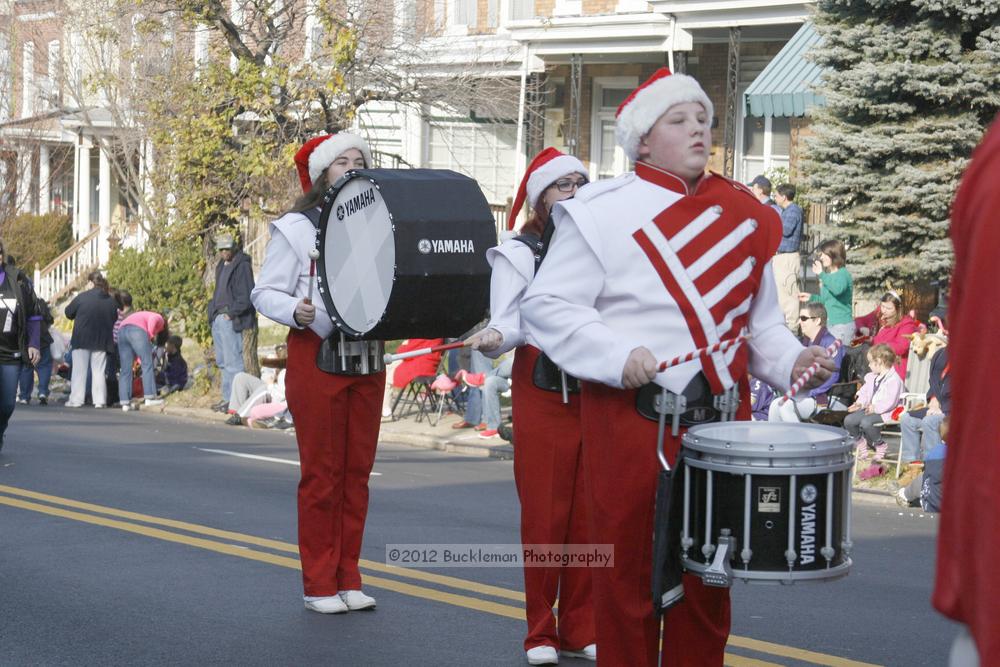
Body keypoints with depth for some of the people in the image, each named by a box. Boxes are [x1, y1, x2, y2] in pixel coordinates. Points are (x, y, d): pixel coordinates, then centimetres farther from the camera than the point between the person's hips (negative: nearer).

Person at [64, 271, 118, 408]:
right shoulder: (111, 301, 4)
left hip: (82, 339, -4)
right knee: (99, 371, 9)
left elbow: (68, 312, 0)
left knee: (79, 370, 2)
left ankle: (76, 399, -1)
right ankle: (99, 400, 5)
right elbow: (115, 320, 12)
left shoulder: (82, 297, -9)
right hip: (102, 340, 4)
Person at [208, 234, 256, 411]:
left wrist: (231, 313, -15)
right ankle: (227, 397, 17)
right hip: (218, 318, 10)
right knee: (222, 362, 12)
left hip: (232, 320, -9)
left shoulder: (242, 265, -9)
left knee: (233, 361, -10)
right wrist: (213, 311, 13)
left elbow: (246, 296, -14)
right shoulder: (222, 265, 19)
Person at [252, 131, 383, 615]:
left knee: (357, 471, 7)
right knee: (321, 473, -2)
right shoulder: (296, 228, 0)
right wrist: (296, 311, -23)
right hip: (315, 354, -4)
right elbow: (265, 294, -3)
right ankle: (319, 584, 5)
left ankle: (348, 579, 15)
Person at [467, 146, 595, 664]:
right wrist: (493, 339, -26)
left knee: (588, 515, 2)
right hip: (542, 388, -3)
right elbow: (506, 323, -6)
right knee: (544, 514, -2)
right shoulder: (518, 253, 3)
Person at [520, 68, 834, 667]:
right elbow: (547, 304, -7)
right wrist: (618, 356, -18)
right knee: (629, 572, 3)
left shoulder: (746, 215, 11)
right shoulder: (603, 212, -5)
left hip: (722, 416, 5)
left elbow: (760, 319, 15)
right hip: (631, 413, -4)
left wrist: (791, 360, -4)